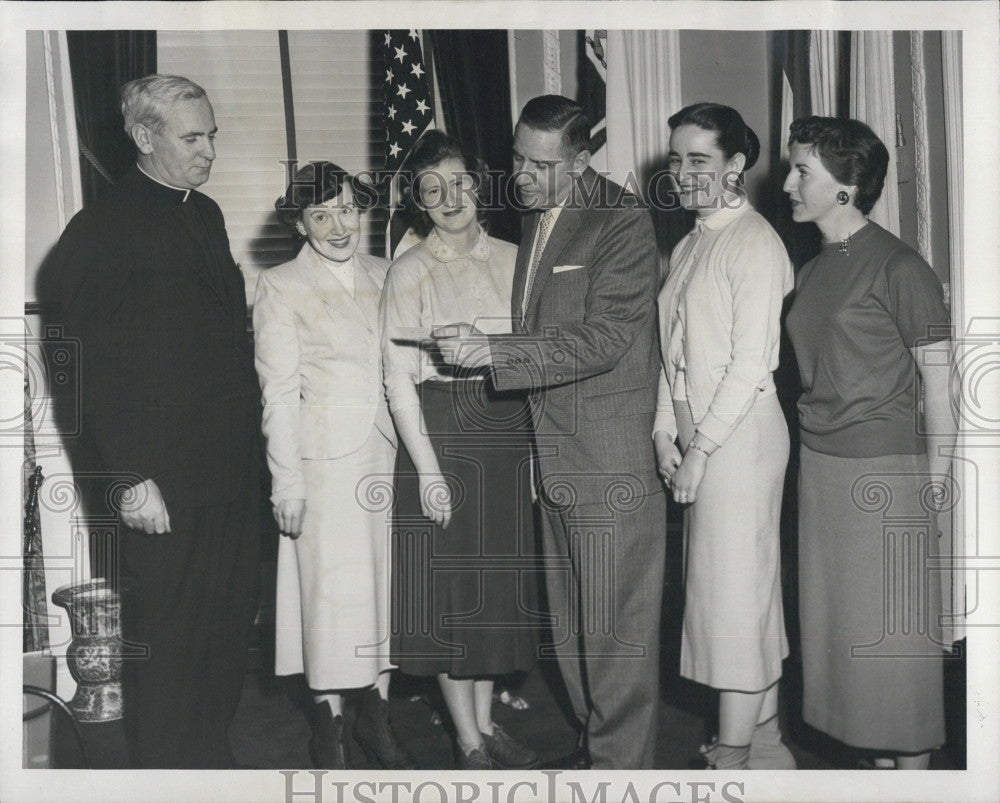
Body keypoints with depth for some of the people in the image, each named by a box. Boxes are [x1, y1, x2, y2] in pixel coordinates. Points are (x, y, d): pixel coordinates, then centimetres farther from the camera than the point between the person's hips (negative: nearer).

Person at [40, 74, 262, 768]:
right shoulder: (103, 229, -9)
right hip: (163, 484, -7)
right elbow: (95, 365, -12)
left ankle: (213, 754, 31)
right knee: (167, 645, 4)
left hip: (233, 473, 7)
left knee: (227, 633, 15)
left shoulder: (207, 214, 15)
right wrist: (132, 477, -16)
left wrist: (252, 447, 13)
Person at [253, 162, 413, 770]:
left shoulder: (384, 276, 11)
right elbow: (279, 393, -5)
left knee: (389, 583, 8)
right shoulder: (280, 288, -1)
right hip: (325, 462, -4)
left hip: (388, 453, 4)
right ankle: (330, 726, 15)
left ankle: (379, 720, 21)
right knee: (330, 590, 0)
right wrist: (287, 483, -9)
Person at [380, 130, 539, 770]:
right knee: (450, 579, 1)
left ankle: (487, 721, 28)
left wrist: (537, 442, 4)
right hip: (441, 433, -4)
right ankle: (469, 741, 15)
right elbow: (399, 378, -7)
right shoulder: (409, 273, -3)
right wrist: (427, 468, -13)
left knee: (501, 576, 11)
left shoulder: (511, 259, 7)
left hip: (509, 429, 4)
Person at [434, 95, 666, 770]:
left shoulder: (624, 225, -12)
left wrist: (493, 350, -21)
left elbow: (602, 341, -19)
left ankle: (620, 763, 15)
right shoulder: (534, 221, 14)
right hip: (554, 455, 8)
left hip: (611, 457, -8)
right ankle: (595, 742, 30)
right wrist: (477, 347, 5)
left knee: (615, 628, 1)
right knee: (571, 623, 16)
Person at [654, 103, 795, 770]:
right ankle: (764, 739, 28)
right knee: (752, 587, 15)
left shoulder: (755, 243, -11)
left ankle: (733, 758, 8)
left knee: (732, 589, -3)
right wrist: (666, 429, 3)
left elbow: (750, 365, -16)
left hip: (740, 432, -9)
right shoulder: (690, 246, 15)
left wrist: (700, 449, -15)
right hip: (697, 435, 9)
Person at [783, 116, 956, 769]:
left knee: (893, 629, 2)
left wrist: (932, 494, -10)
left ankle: (913, 767, 17)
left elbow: (941, 390, -10)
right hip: (819, 465, 8)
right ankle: (867, 750, 28)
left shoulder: (899, 268, -11)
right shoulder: (813, 271, 11)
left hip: (885, 470, -7)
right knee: (834, 618, 13)